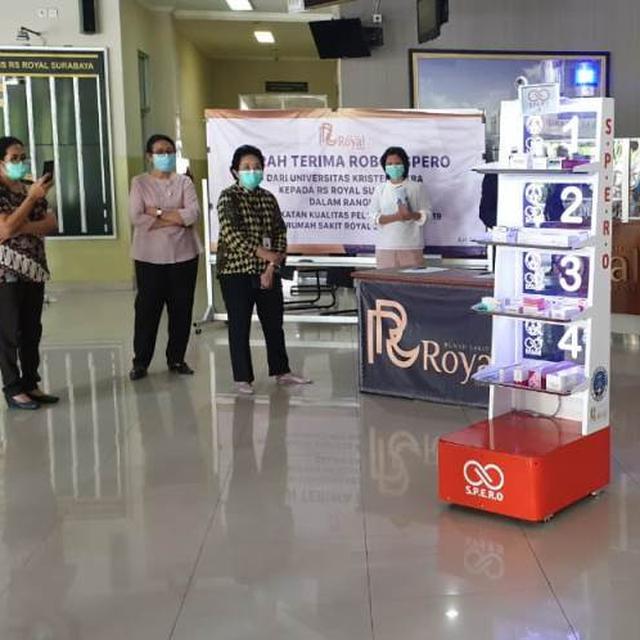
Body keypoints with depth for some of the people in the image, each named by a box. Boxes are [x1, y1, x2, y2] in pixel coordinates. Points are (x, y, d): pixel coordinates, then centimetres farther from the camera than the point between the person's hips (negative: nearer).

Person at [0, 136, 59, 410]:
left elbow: (52, 224, 3)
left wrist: (22, 227, -14)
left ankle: (30, 384, 19)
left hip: (34, 268, 7)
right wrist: (32, 197, -20)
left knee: (32, 330, 10)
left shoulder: (32, 188, 11)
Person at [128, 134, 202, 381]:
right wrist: (174, 219, -12)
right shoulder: (140, 182, 2)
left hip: (183, 254, 1)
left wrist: (158, 213, -12)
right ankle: (141, 361, 11)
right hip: (150, 256, -1)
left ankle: (176, 358, 18)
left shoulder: (184, 182, 4)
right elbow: (136, 217, -12)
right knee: (147, 308, 2)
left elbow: (193, 214, -10)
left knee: (181, 309, 6)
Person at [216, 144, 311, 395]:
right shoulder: (228, 197, -6)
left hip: (267, 271, 5)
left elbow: (280, 233, 5)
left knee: (274, 322, 12)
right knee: (240, 326, 1)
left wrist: (272, 267, -7)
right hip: (236, 271, -5)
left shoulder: (268, 198, 9)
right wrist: (264, 253, -19)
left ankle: (281, 371, 25)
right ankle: (242, 378, 10)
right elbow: (231, 234, -17)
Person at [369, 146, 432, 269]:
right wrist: (396, 217, -14)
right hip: (385, 246, 1)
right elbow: (374, 217, 3)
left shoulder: (417, 187, 7)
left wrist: (412, 215, -17)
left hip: (411, 246, -1)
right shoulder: (380, 190, 11)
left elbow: (427, 213, 5)